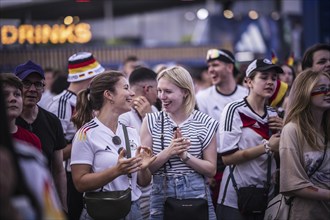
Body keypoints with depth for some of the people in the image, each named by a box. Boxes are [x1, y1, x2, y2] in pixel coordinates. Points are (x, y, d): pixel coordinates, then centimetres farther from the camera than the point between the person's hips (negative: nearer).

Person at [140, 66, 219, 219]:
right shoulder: (151, 122, 1)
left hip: (196, 194, 0)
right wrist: (169, 151, -18)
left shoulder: (204, 123, -1)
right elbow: (145, 167, -3)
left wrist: (184, 155, -15)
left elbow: (211, 169, -1)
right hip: (161, 196, 0)